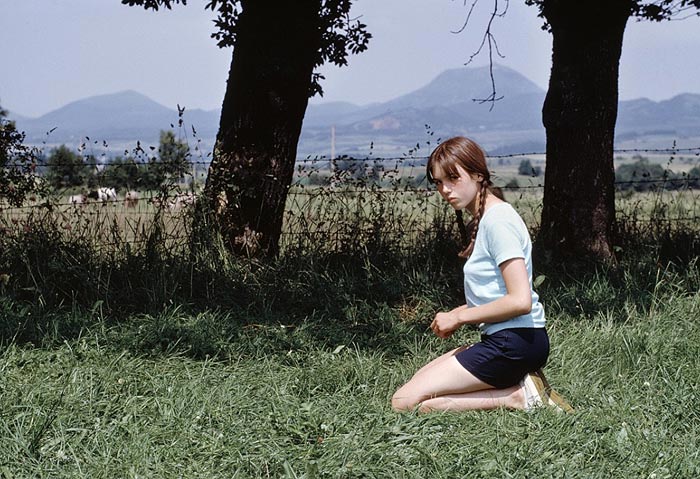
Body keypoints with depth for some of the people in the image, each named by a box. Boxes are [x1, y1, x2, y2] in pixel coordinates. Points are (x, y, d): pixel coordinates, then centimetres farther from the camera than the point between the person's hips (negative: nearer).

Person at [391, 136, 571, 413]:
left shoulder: (498, 219, -15)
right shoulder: (483, 218, 15)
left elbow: (520, 301, -22)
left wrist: (458, 317, -12)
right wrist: (459, 314, 6)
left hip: (515, 343, -10)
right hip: (505, 340, 10)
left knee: (405, 402, -10)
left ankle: (516, 397, -8)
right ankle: (519, 386, 6)